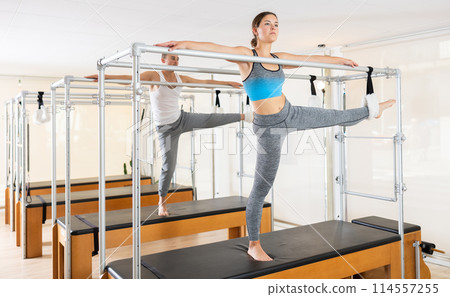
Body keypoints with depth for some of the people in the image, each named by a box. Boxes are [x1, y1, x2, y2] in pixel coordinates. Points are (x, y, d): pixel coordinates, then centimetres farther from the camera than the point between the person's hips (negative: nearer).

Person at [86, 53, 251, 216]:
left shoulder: (181, 79, 2)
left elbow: (206, 82, 12)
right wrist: (104, 76, -37)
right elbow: (129, 78, -24)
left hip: (182, 119, 4)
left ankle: (244, 116, 31)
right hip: (166, 128, -4)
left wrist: (229, 83, 16)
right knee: (169, 166, -4)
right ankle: (162, 202, 14)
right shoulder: (153, 76, -11)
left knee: (213, 119, 3)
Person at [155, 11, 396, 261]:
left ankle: (371, 110, 59)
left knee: (338, 116, 25)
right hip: (269, 127, -6)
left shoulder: (279, 58, 7)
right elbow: (215, 48, -28)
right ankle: (254, 245, 14)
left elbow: (311, 58, 19)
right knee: (262, 187, 1)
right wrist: (185, 44, -44)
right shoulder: (246, 55, -11)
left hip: (291, 114, 7)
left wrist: (340, 59, 31)